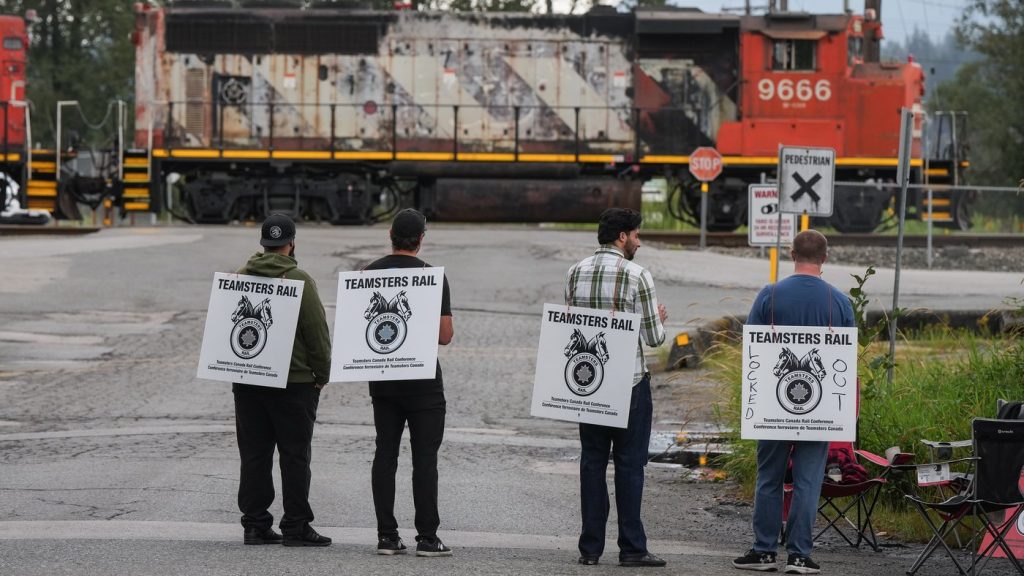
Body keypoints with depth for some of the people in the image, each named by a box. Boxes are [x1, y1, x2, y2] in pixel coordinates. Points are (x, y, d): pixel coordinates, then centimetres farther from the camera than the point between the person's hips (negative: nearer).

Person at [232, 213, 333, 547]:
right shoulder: (299, 281, -11)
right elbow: (317, 332, -11)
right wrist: (322, 375, -1)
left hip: (246, 381, 5)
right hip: (293, 381, -5)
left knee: (254, 455, 9)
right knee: (295, 456, 0)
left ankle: (255, 523, 10)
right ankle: (296, 526, -1)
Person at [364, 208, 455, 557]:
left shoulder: (369, 274, 3)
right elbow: (445, 335, -11)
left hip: (381, 379, 4)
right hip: (421, 379, -4)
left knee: (385, 454, 7)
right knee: (425, 457, -1)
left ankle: (386, 535, 4)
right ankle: (427, 537, -3)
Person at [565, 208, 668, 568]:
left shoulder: (575, 273, 4)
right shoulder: (637, 277, -12)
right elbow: (654, 337, -8)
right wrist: (659, 320, 13)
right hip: (629, 382, -5)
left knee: (592, 461, 10)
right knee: (629, 463, 1)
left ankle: (590, 547, 9)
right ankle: (631, 548, 1)